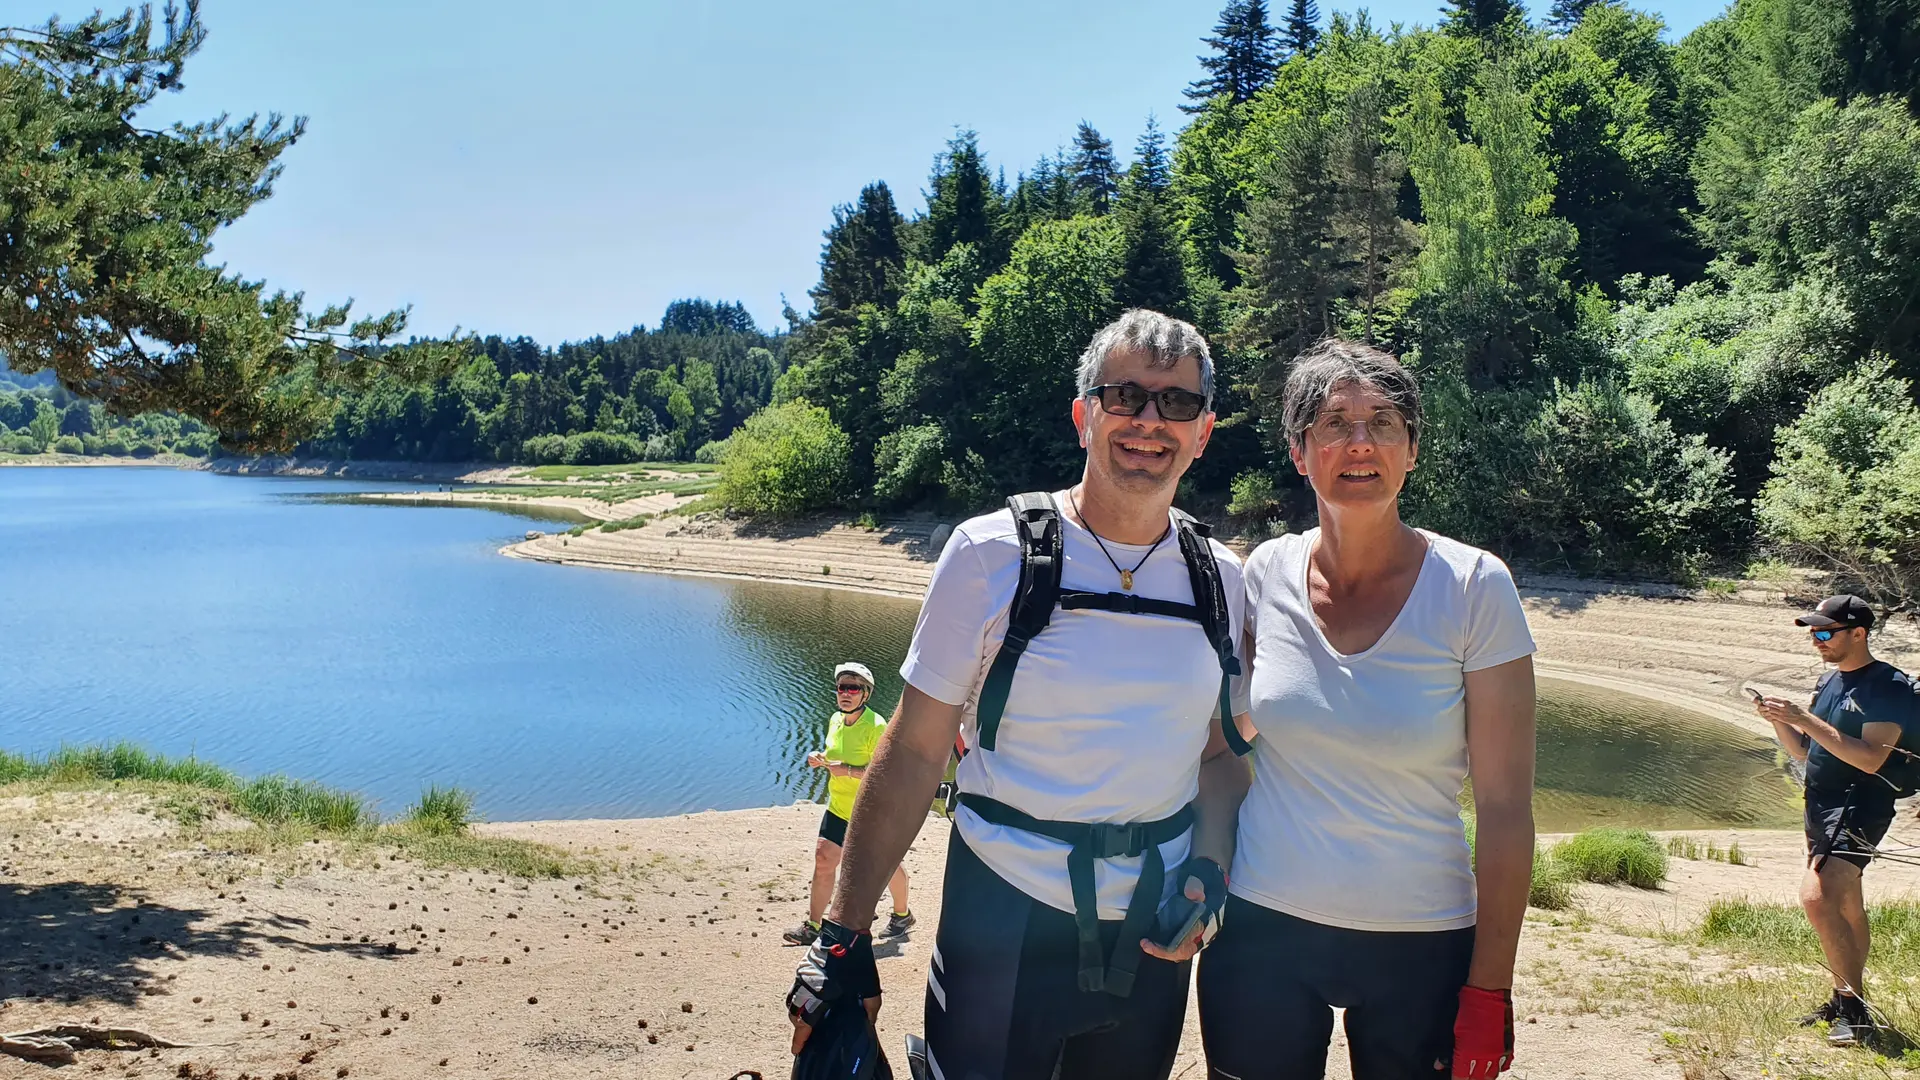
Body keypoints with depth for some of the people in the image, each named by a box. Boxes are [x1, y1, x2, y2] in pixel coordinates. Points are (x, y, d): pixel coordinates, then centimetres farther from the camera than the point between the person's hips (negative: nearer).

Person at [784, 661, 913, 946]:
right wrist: (821, 760, -2)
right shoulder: (836, 720, 1)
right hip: (839, 807, 6)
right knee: (824, 859, 0)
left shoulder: (875, 727, -23)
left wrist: (848, 771, -33)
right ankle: (812, 926, 9)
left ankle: (902, 915, 36)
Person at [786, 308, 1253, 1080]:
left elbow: (1219, 755, 11)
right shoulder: (993, 555, -11)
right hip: (1003, 925, -4)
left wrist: (1208, 874, -6)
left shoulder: (1221, 581, 1)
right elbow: (914, 754, -9)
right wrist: (843, 937, -10)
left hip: (1152, 936, 4)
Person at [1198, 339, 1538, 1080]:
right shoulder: (1267, 574, -3)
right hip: (1261, 932, 2)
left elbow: (1505, 806, -8)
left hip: (1419, 942, -2)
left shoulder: (1474, 589, -10)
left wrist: (1489, 990, -8)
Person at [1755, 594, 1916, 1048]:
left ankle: (1854, 1009, -12)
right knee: (1846, 908, 16)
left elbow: (1870, 758, -23)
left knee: (1817, 897, -21)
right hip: (1821, 808, 9)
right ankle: (1846, 1004, 25)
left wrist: (1807, 720, -25)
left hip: (1859, 810, -9)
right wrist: (1779, 721, -2)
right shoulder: (1828, 681, 13)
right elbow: (1806, 753, 17)